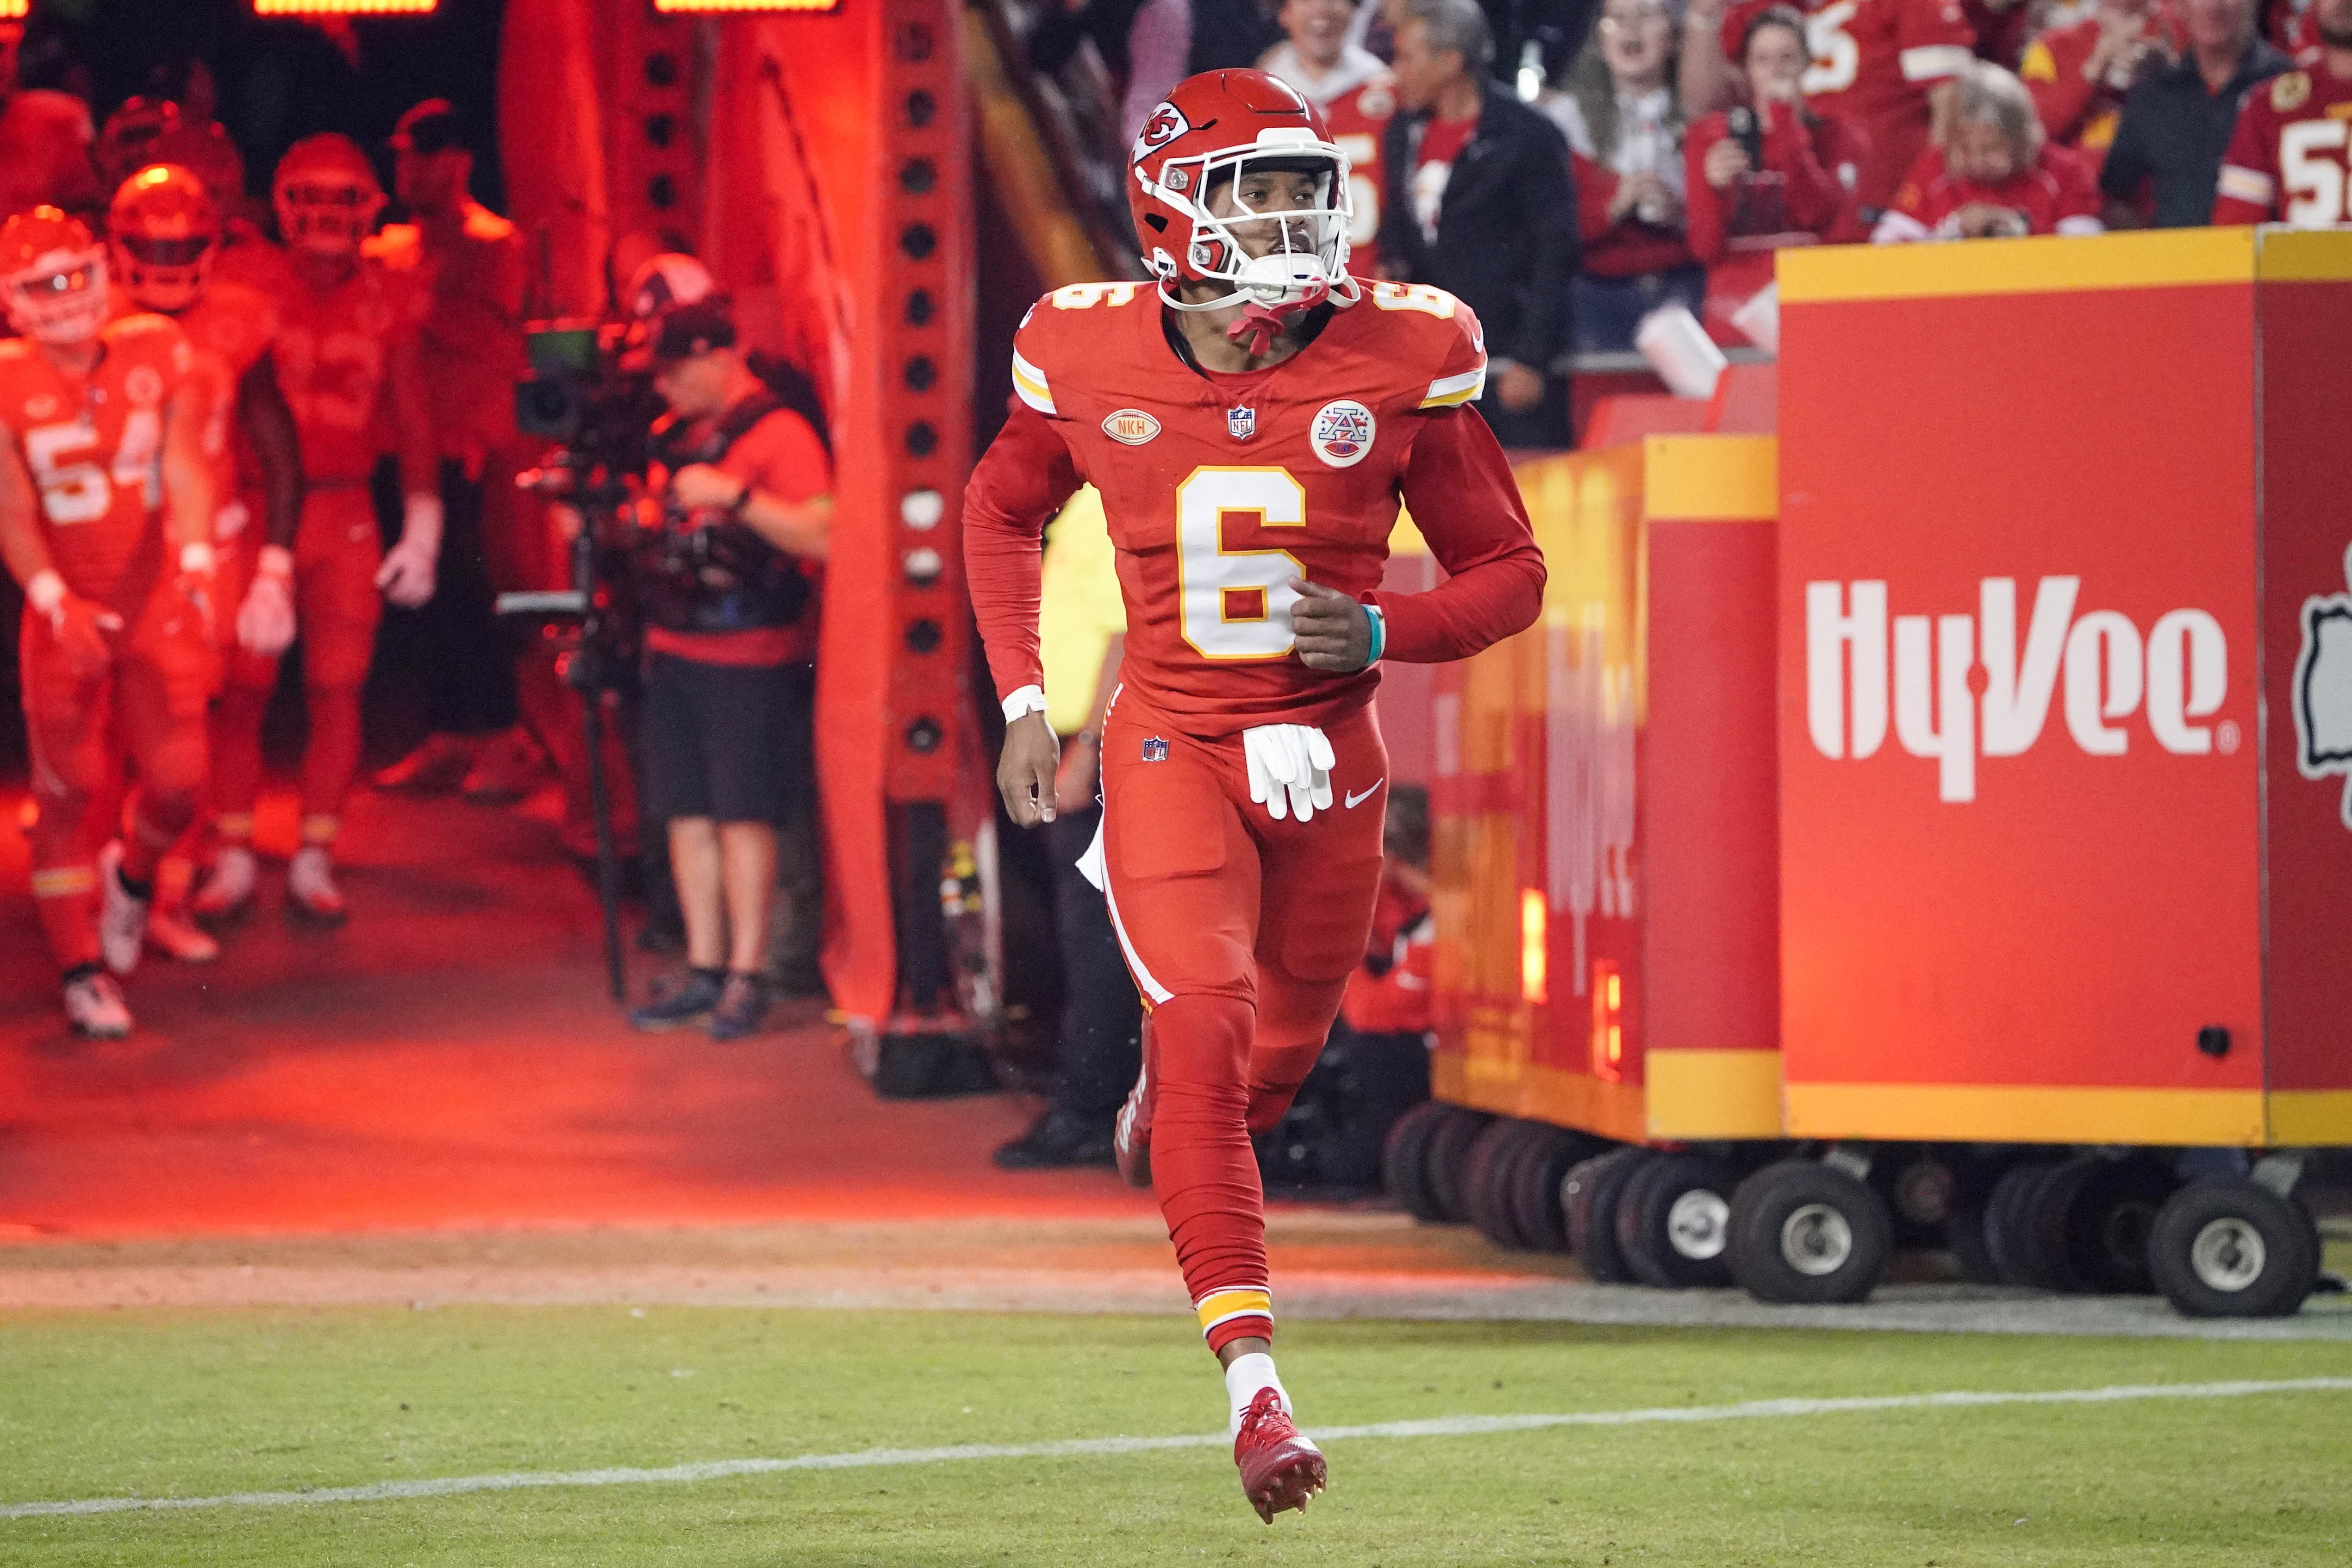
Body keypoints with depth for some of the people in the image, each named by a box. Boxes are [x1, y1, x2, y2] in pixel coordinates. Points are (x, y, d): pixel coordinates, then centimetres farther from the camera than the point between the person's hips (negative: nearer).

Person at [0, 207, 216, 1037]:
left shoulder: (159, 352, -4)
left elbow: (185, 468, -11)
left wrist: (196, 561, -28)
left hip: (156, 602, 1)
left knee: (176, 782, -3)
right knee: (68, 789, 1)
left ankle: (133, 875, 32)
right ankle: (82, 969, 13)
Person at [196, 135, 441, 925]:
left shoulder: (387, 301, 5)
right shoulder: (253, 291, -2)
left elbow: (412, 422, 10)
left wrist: (422, 531, 8)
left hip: (346, 512, 2)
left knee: (337, 689, 1)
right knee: (242, 689, -4)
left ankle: (314, 864, 8)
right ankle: (233, 862, 4)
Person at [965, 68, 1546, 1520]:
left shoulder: (1399, 361, -7)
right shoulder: (1092, 360, -5)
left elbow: (1508, 569, 1)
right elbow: (1002, 513, 15)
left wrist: (1382, 632, -18)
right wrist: (1023, 697, 5)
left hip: (1327, 763, 2)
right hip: (1170, 748, -2)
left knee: (1277, 1057, 16)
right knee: (1206, 1029, -20)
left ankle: (1164, 1109, 55)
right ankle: (1253, 1377, -21)